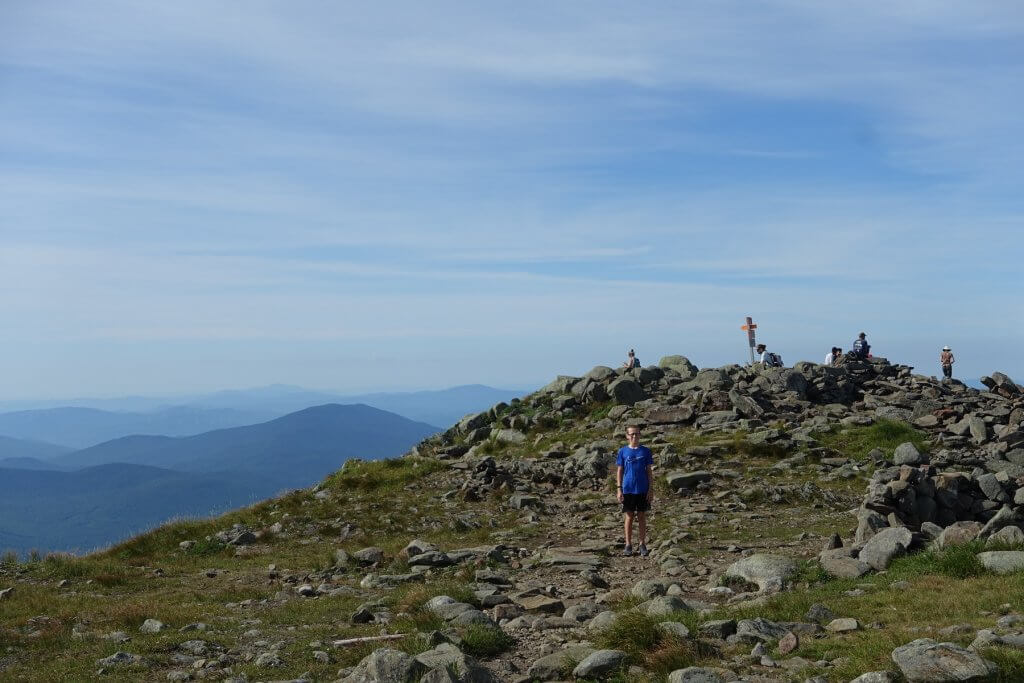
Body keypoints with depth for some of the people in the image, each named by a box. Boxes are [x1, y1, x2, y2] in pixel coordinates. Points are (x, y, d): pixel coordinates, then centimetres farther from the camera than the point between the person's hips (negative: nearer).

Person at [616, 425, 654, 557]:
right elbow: (619, 471, 3)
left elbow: (649, 471, 5)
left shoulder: (645, 451, 2)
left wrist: (651, 489, 0)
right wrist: (619, 489, -3)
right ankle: (628, 545, 13)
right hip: (628, 490, 0)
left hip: (643, 490, 1)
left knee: (642, 517, 6)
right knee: (629, 517, 5)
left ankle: (642, 545, 15)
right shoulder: (623, 451, 1)